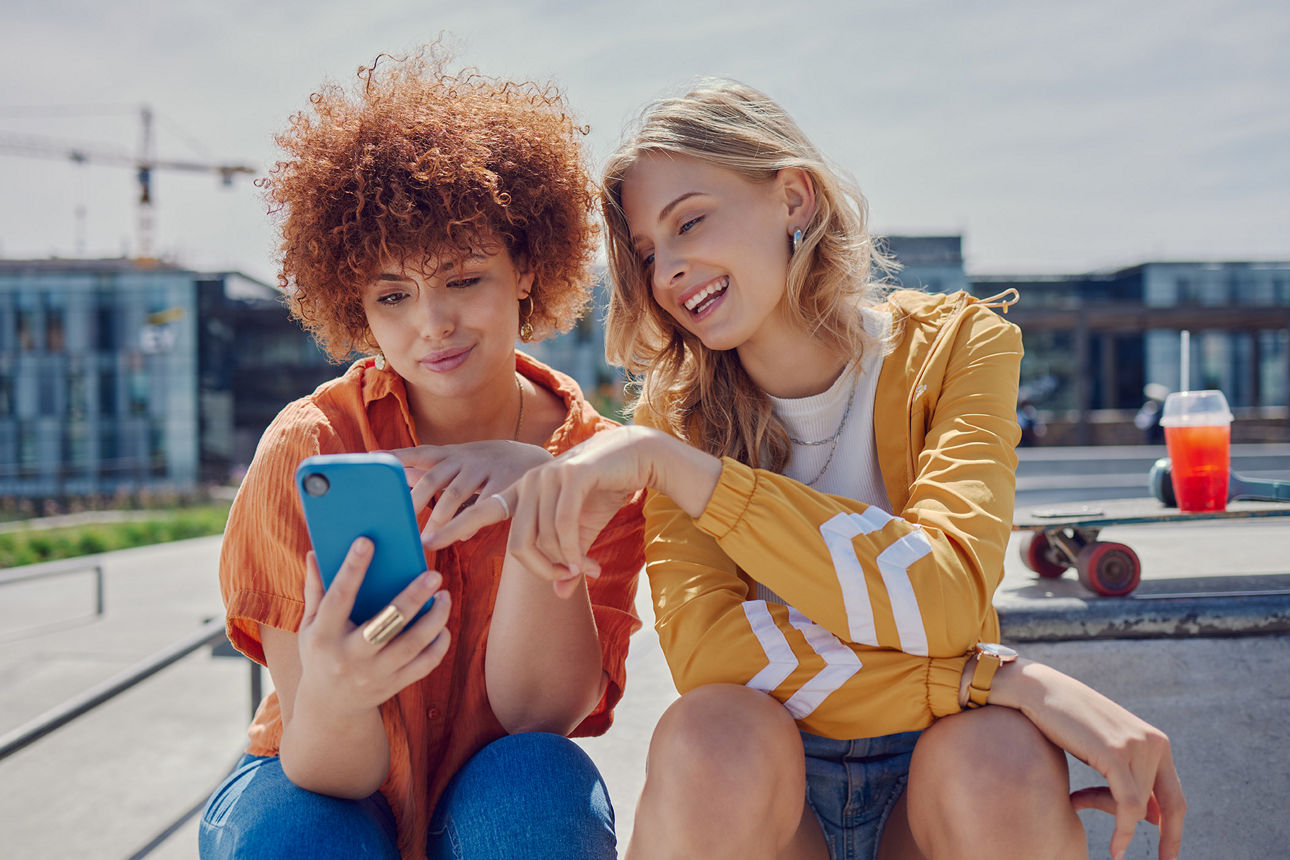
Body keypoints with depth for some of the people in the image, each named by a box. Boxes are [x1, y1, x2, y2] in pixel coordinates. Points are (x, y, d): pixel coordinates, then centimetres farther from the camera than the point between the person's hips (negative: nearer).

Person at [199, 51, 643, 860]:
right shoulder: (308, 448, -18)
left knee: (537, 782, -32)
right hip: (327, 793, -1)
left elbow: (538, 713, -22)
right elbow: (328, 772, -21)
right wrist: (333, 698, -46)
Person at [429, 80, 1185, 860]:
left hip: (934, 789, 0)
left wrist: (669, 464, -29)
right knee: (711, 736, -31)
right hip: (760, 793, 1)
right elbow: (703, 644, -20)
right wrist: (1004, 677, -28)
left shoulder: (956, 345, -8)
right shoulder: (676, 410, -5)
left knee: (999, 762, -32)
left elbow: (947, 596, -25)